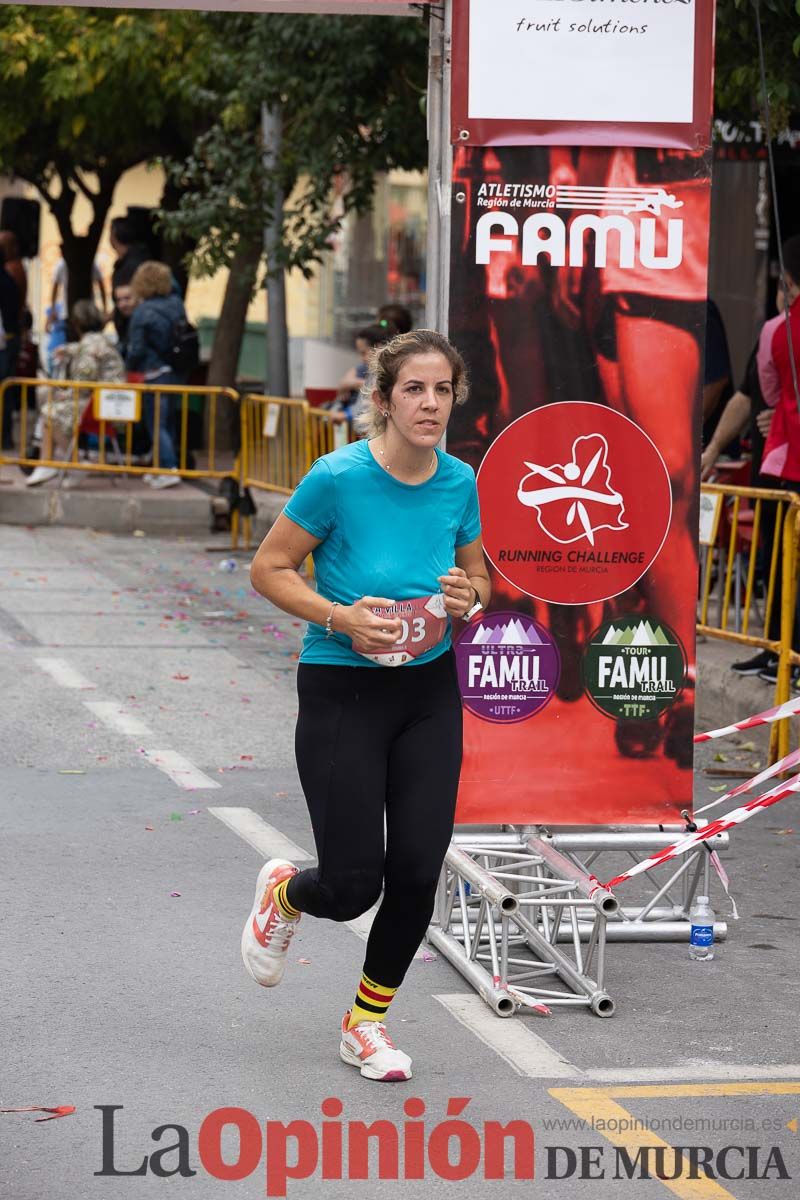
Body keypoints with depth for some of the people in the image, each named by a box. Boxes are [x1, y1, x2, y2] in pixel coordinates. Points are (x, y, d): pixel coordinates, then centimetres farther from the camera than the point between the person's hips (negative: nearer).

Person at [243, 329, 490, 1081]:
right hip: (341, 693, -4)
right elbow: (268, 568, -8)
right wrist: (342, 617, -21)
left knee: (417, 872, 0)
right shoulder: (339, 477, -18)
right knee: (354, 885, -6)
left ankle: (366, 1023, 23)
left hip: (428, 691, 4)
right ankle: (283, 893, 32)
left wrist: (468, 596, -10)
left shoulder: (460, 483, -4)